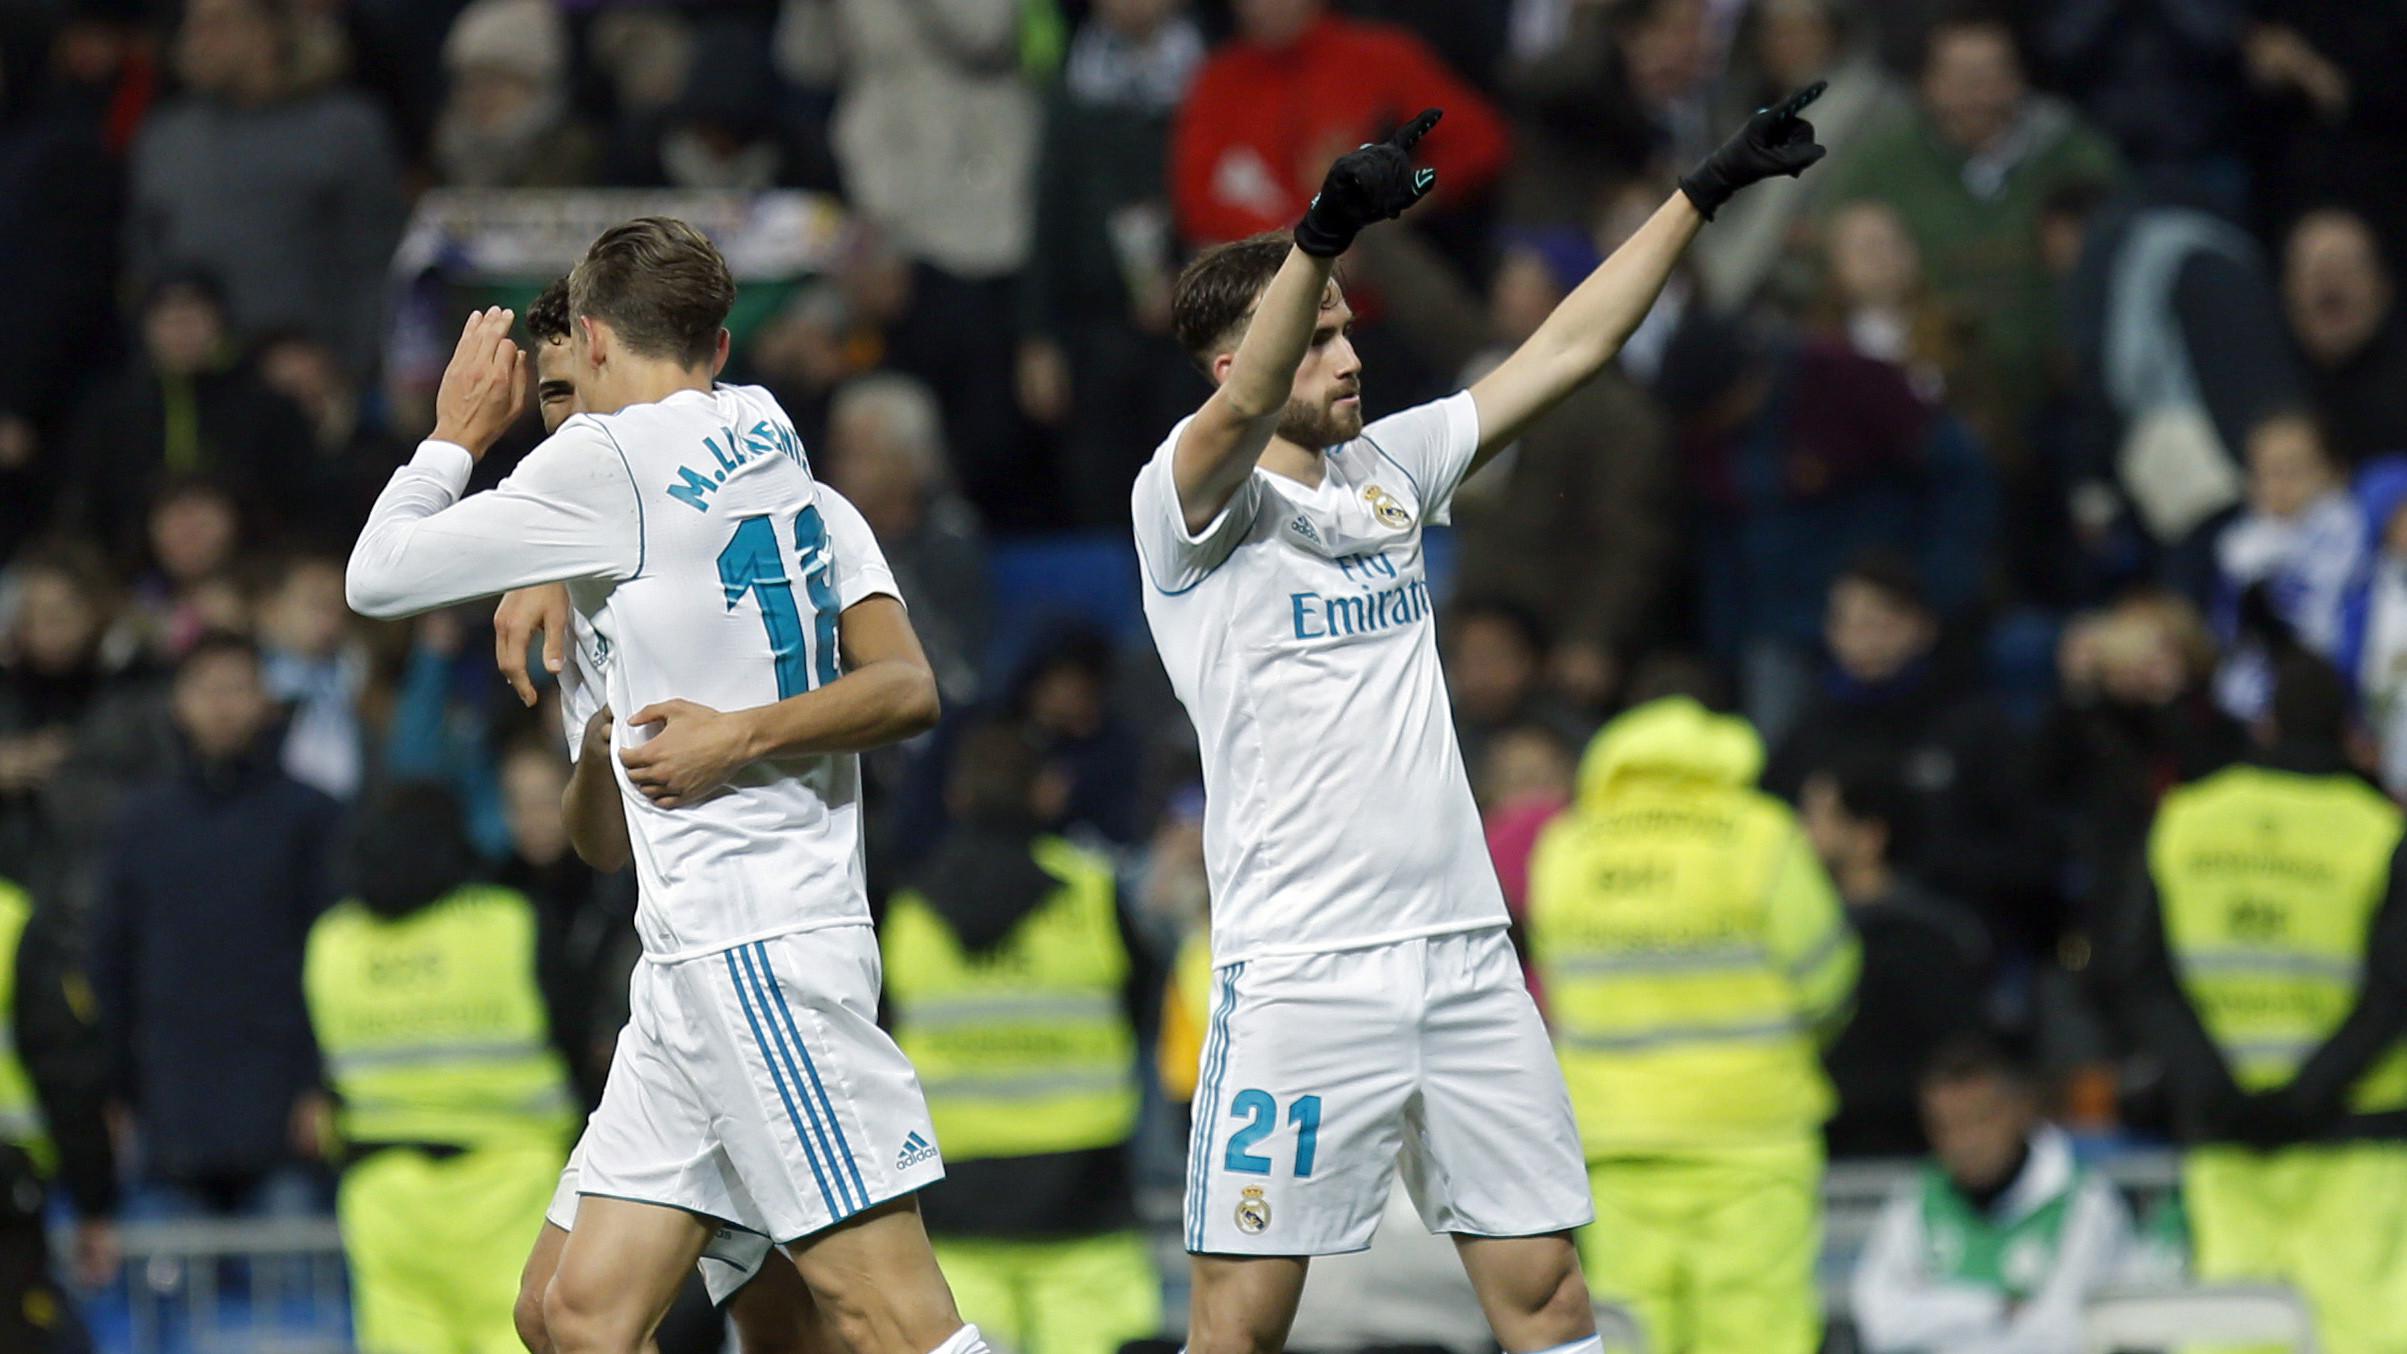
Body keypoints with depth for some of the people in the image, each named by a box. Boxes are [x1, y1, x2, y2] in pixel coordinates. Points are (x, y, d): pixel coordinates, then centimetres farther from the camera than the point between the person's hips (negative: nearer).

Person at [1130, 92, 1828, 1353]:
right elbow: (1241, 410, -27)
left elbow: (1566, 349, 18)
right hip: (1301, 966, -6)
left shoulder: (1387, 468, 15)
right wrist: (1323, 232, -43)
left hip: (1463, 952, 6)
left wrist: (1706, 188, 15)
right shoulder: (1184, 502, -5)